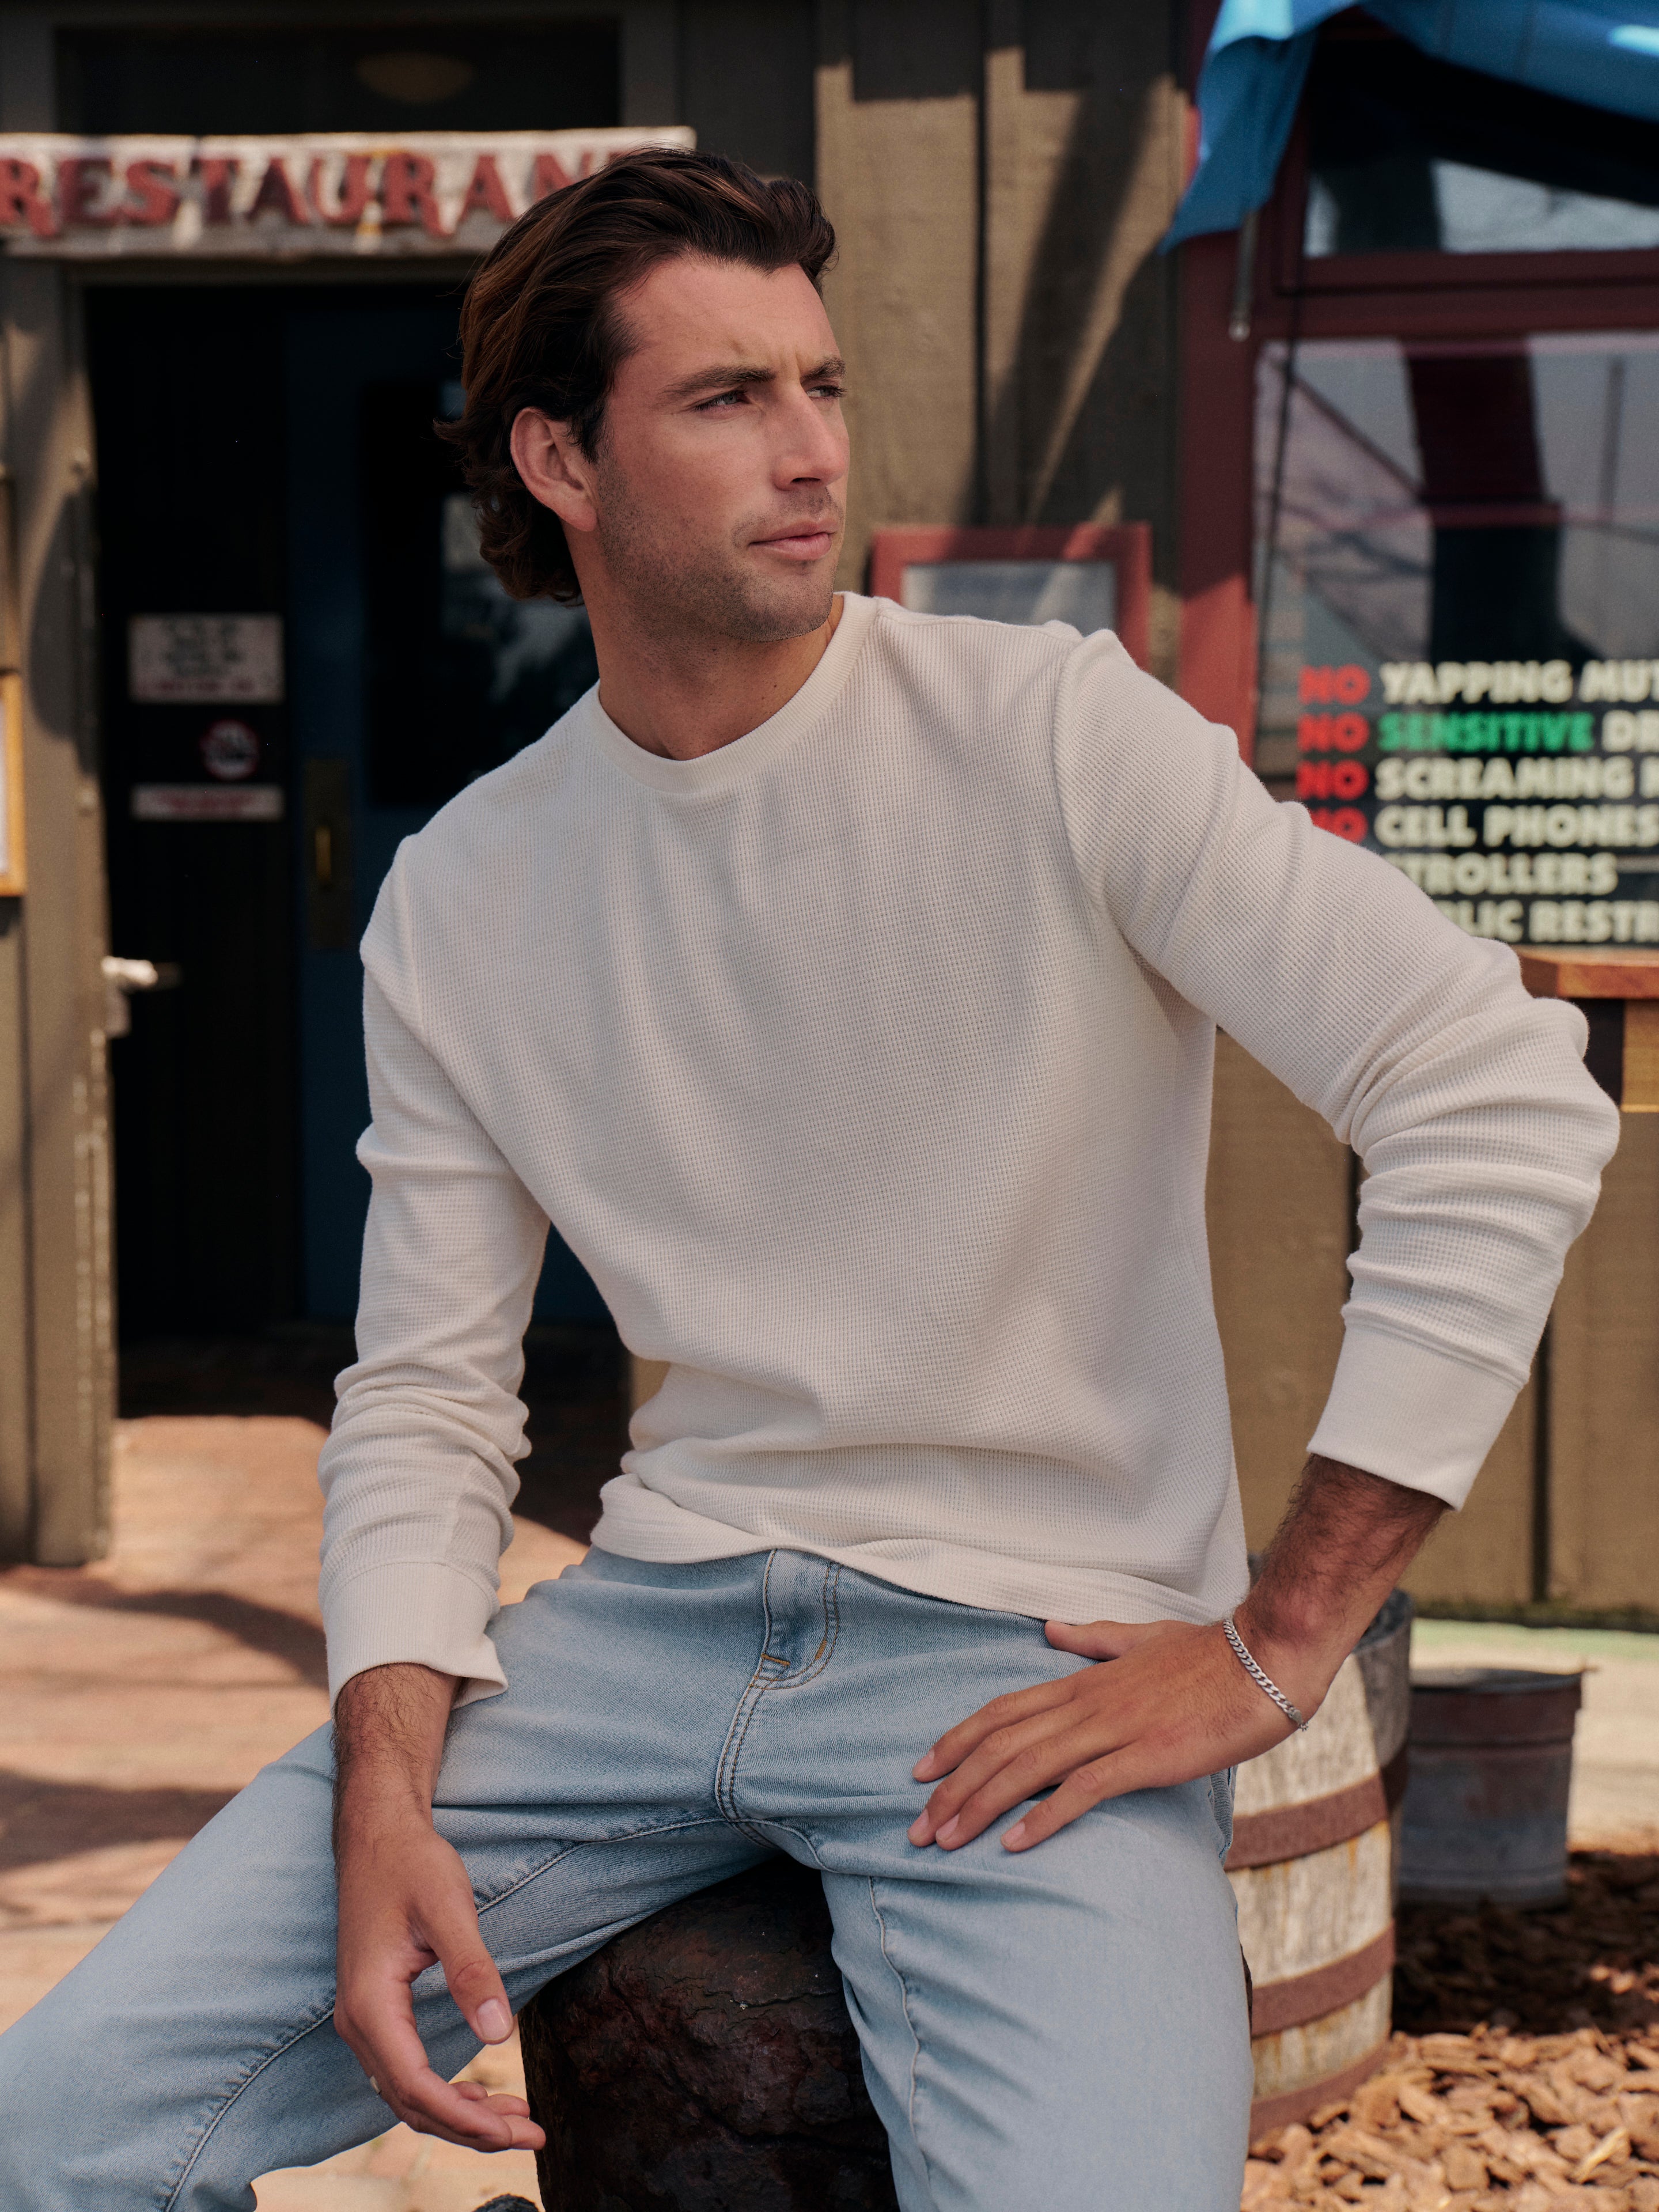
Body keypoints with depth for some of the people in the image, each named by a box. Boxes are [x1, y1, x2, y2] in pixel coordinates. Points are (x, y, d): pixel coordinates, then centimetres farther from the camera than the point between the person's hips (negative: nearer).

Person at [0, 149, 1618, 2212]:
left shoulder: (1054, 736, -9)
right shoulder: (458, 900, 5)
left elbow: (1508, 1101, -14)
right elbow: (424, 1392, 8)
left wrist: (1277, 1643, -13)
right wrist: (385, 1792, -10)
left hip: (1035, 1650, -3)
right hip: (657, 1617, 4)